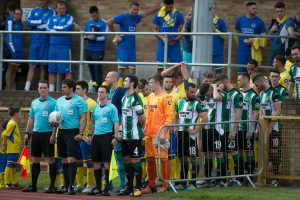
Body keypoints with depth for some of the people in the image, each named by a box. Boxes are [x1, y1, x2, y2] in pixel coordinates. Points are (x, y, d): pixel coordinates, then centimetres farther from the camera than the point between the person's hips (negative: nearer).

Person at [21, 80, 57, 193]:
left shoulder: (52, 102, -4)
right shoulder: (34, 102, 15)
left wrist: (53, 133, -23)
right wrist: (27, 133, 14)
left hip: (47, 134, -6)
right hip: (36, 133, 6)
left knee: (50, 159, -5)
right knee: (35, 159, 9)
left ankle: (52, 186, -2)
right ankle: (33, 186, 14)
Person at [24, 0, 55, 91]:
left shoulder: (51, 12, 3)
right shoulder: (33, 11, 12)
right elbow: (28, 23, -2)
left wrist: (36, 24, -8)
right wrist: (41, 22, -10)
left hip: (45, 42, -2)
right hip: (34, 41, 2)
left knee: (43, 66, 2)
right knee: (32, 65, -2)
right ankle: (27, 88, -4)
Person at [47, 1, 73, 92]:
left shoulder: (69, 18, 7)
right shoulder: (52, 19, 16)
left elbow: (67, 27, -11)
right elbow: (48, 28, 0)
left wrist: (55, 28, -2)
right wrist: (61, 29, -6)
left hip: (64, 47, -4)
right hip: (53, 46, 4)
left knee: (66, 70, -7)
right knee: (52, 70, 6)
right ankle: (51, 90, 12)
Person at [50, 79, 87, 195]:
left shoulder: (79, 101, -5)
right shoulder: (59, 101, 16)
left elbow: (83, 118, -10)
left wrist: (80, 133, -19)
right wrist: (53, 134, 16)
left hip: (73, 132, -7)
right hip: (61, 132, 7)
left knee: (71, 159, -12)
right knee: (64, 160, 10)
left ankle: (72, 185, -11)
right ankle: (66, 185, 16)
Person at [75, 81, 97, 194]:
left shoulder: (91, 103, -6)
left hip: (86, 137, -7)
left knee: (88, 162, -2)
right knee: (77, 161, 10)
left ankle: (90, 185, 2)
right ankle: (79, 184, 19)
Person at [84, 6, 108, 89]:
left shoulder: (103, 23, -5)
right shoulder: (88, 23, 12)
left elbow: (104, 37, -10)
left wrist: (95, 38, -24)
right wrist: (87, 37, -5)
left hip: (98, 50, -6)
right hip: (88, 49, 6)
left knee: (97, 69, -10)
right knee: (91, 69, 9)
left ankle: (99, 87, -9)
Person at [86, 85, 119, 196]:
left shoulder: (111, 108, -5)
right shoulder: (95, 108, 15)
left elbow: (116, 123, -8)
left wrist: (115, 137, -16)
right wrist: (90, 135, 15)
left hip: (106, 136, -7)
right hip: (96, 137, 7)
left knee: (106, 162, -7)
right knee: (96, 162, 7)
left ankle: (107, 187, -3)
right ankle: (98, 187, 14)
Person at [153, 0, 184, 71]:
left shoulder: (178, 14, 2)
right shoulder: (158, 14, 4)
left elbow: (182, 30, 3)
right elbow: (155, 29, 6)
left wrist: (176, 39, -13)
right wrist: (162, 38, -12)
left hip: (174, 44, -1)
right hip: (162, 44, 1)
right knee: (160, 66, 2)